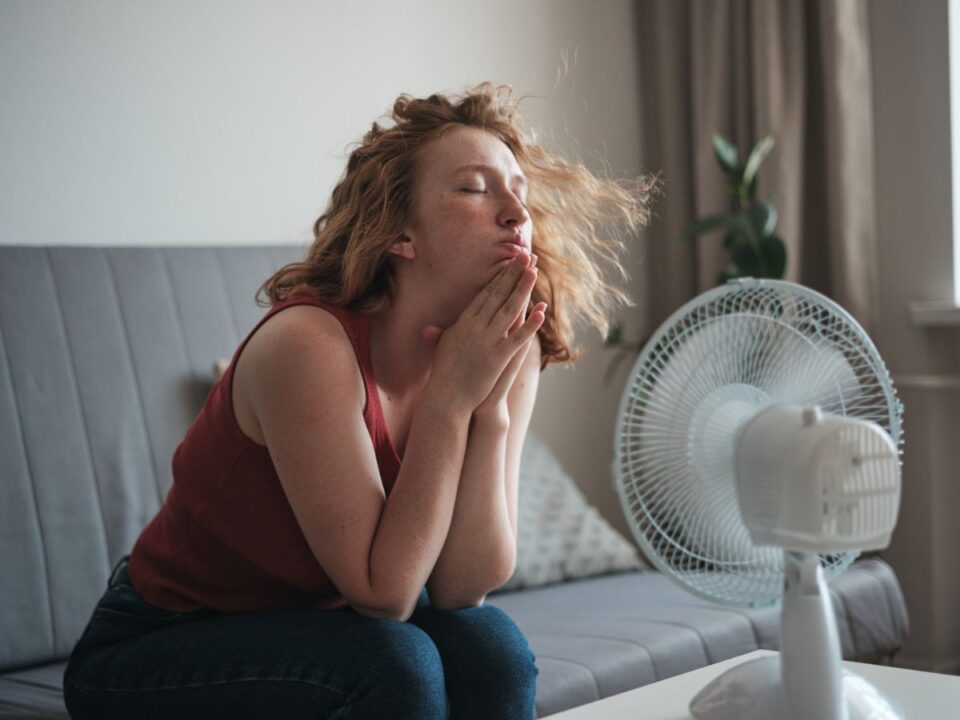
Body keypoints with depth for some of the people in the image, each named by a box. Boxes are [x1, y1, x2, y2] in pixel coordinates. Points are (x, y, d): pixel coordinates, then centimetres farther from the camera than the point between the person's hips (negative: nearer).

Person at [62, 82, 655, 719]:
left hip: (314, 623, 5)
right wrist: (450, 397, -28)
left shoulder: (511, 356, -9)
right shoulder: (308, 344, -28)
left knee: (489, 645, -22)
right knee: (393, 662, -29)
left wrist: (491, 409, -24)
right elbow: (384, 594, -26)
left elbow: (463, 589, -13)